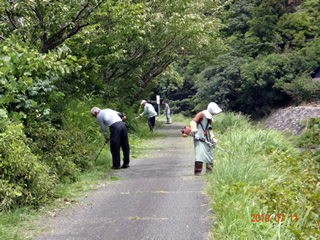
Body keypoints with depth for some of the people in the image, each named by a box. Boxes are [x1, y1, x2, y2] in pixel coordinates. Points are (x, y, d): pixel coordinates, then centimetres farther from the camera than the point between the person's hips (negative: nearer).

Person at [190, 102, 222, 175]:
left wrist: (213, 137, 10)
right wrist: (195, 133, -28)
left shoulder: (210, 118, 17)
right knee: (200, 154, -17)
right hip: (199, 139, -9)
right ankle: (197, 172, -17)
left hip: (206, 139, 9)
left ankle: (209, 172, 20)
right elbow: (193, 123, -18)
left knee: (210, 155, 10)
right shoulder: (201, 114, -9)